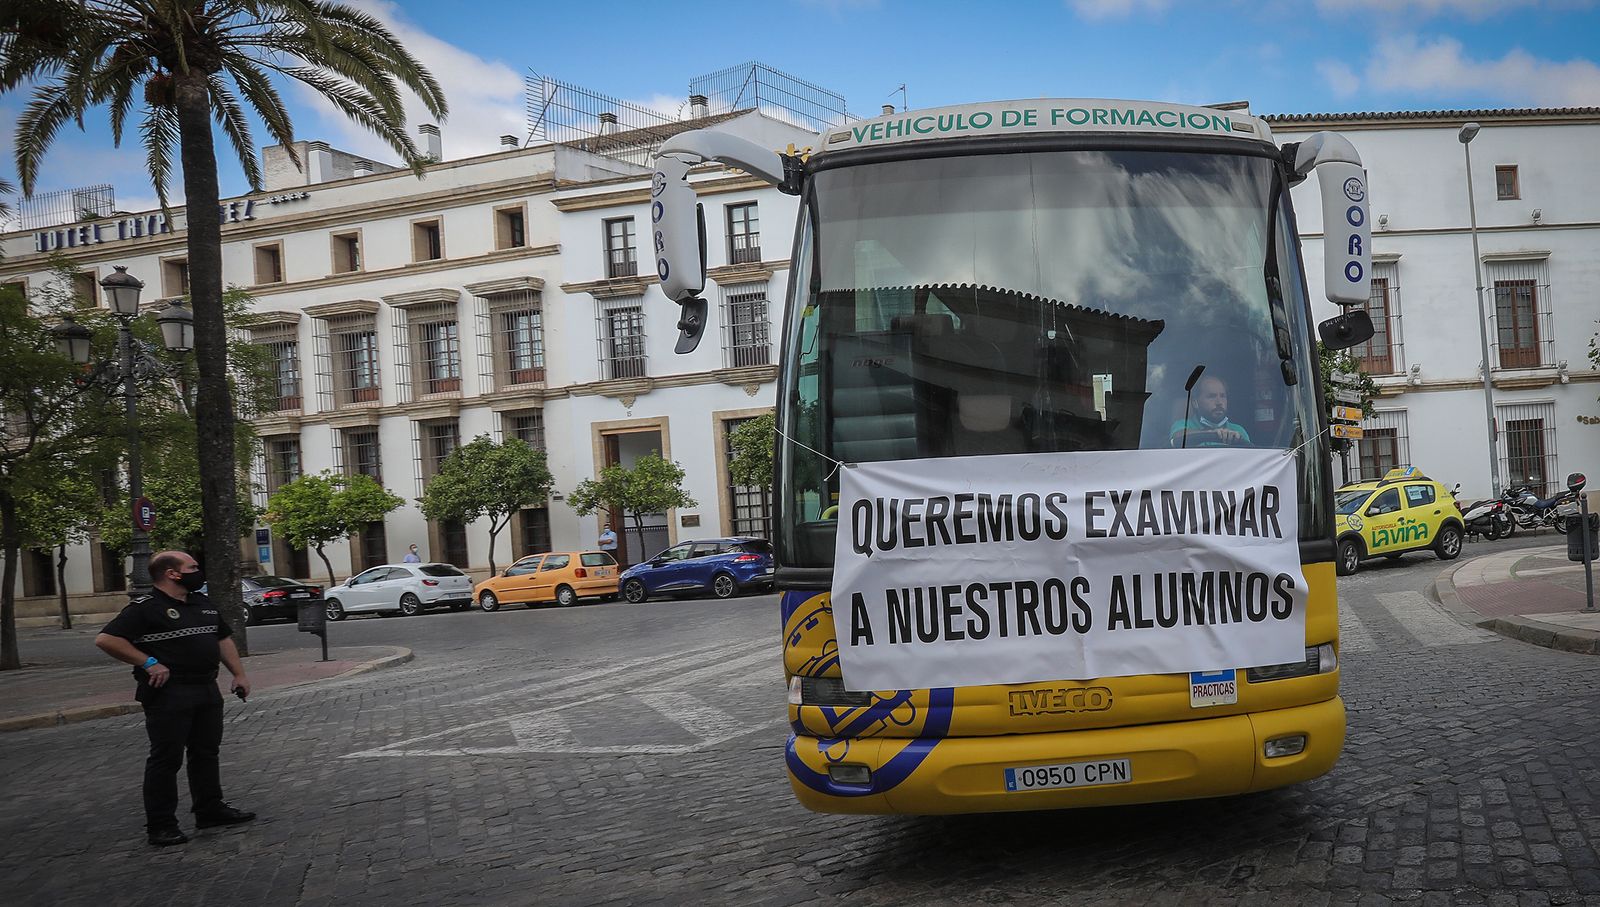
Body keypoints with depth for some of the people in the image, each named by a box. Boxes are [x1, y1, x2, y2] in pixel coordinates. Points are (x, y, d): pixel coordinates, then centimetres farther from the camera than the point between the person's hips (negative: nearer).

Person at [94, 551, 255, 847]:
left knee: (206, 752, 14)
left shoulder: (204, 604, 14)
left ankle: (210, 810, 25)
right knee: (166, 758, -2)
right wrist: (149, 663, -19)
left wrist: (239, 674, 13)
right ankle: (161, 825, 5)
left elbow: (223, 639, 22)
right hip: (169, 694, -8)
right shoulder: (145, 608, -10)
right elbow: (106, 639, -17)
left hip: (207, 689, 8)